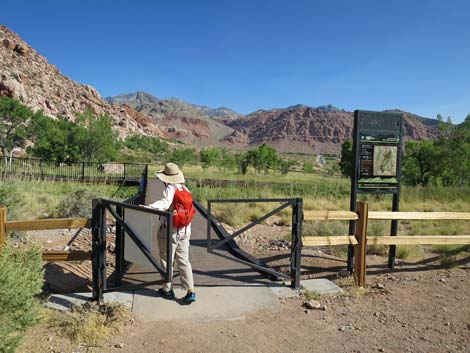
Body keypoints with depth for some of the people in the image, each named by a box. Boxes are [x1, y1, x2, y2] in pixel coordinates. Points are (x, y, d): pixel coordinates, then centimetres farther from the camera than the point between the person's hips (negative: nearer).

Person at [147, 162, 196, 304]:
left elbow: (165, 203, -34)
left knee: (167, 260, 11)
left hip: (170, 231, -6)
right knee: (183, 261, 12)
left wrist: (149, 207, -47)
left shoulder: (170, 189, -15)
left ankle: (167, 289, 25)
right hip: (185, 231, 6)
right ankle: (190, 291, 6)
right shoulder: (185, 190, 5)